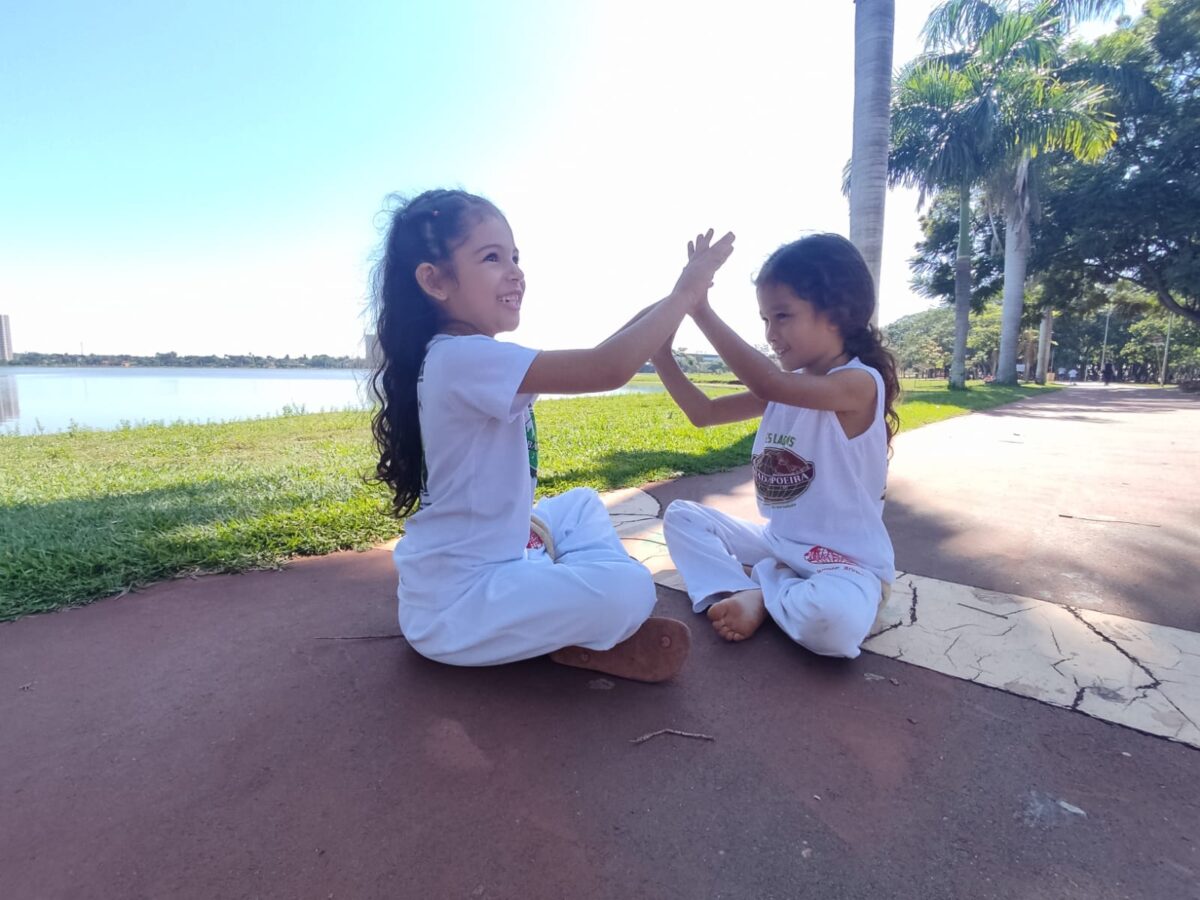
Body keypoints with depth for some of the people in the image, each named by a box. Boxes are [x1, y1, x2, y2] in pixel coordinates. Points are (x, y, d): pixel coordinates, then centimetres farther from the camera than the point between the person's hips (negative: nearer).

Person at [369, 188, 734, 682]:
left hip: (485, 563, 10)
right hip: (458, 604, -10)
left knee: (581, 503, 24)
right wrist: (684, 293, -15)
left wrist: (664, 304, 5)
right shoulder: (466, 357, -25)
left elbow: (590, 362, 12)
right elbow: (608, 369, -30)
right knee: (630, 590, -22)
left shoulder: (473, 359, 7)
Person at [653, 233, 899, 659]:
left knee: (833, 621, -37)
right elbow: (703, 413, 5)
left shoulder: (860, 382, -20)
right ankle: (739, 593, -17)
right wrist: (661, 355, -8)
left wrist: (701, 309, -36)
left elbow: (769, 386, -37)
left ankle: (761, 588, -6)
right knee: (682, 515, 4)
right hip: (777, 542, 7)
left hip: (846, 560, -7)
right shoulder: (788, 384, 4)